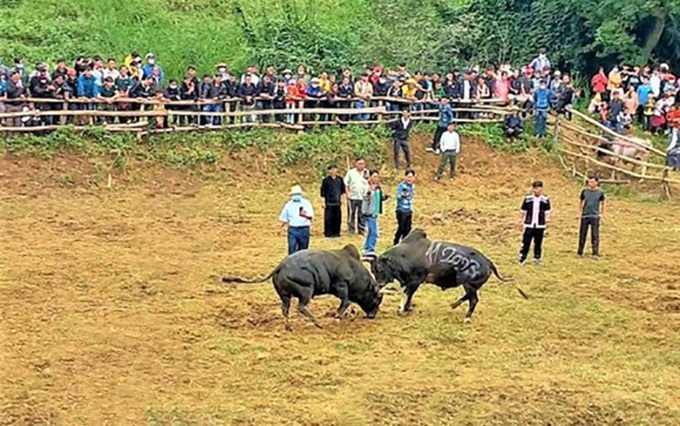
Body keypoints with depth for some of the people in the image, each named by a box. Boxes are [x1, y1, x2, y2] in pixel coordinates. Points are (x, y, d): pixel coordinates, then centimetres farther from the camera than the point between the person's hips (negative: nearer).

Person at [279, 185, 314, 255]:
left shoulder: (306, 203, 1)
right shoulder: (288, 205, 8)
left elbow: (311, 217, -12)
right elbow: (283, 218, 16)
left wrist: (305, 215, -31)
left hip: (304, 229, -1)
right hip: (292, 229, 1)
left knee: (303, 251, 6)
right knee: (292, 249, -7)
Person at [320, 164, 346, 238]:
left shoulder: (340, 179, 5)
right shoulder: (326, 180, -5)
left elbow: (343, 189, 15)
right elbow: (323, 192, -3)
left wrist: (341, 198, 11)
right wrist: (323, 202, -5)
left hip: (337, 202, 4)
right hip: (329, 203, -4)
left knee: (338, 218, 6)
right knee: (328, 218, -4)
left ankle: (336, 232, 17)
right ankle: (328, 233, 4)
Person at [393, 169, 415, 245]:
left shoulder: (412, 186, 9)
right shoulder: (401, 185, -13)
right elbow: (398, 196, -23)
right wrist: (402, 195, -45)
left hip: (408, 211, 7)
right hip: (401, 211, -7)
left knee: (407, 229, 7)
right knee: (401, 228, -5)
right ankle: (395, 244, 4)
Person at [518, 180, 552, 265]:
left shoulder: (545, 200, 1)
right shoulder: (527, 199, -1)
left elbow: (547, 211, 5)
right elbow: (522, 210, 8)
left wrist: (547, 218, -12)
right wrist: (521, 220, 9)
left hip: (540, 225, 1)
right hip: (529, 224, -1)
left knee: (538, 243, 7)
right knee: (526, 242, -2)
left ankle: (537, 258, 18)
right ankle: (522, 258, 4)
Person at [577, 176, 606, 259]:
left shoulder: (600, 192, -1)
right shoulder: (584, 191, 2)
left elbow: (602, 204, 10)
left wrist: (602, 215, 8)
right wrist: (580, 212, 9)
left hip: (595, 216, -2)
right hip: (585, 216, 2)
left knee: (595, 235, -4)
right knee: (582, 234, 5)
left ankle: (595, 254, -2)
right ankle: (580, 253, 13)